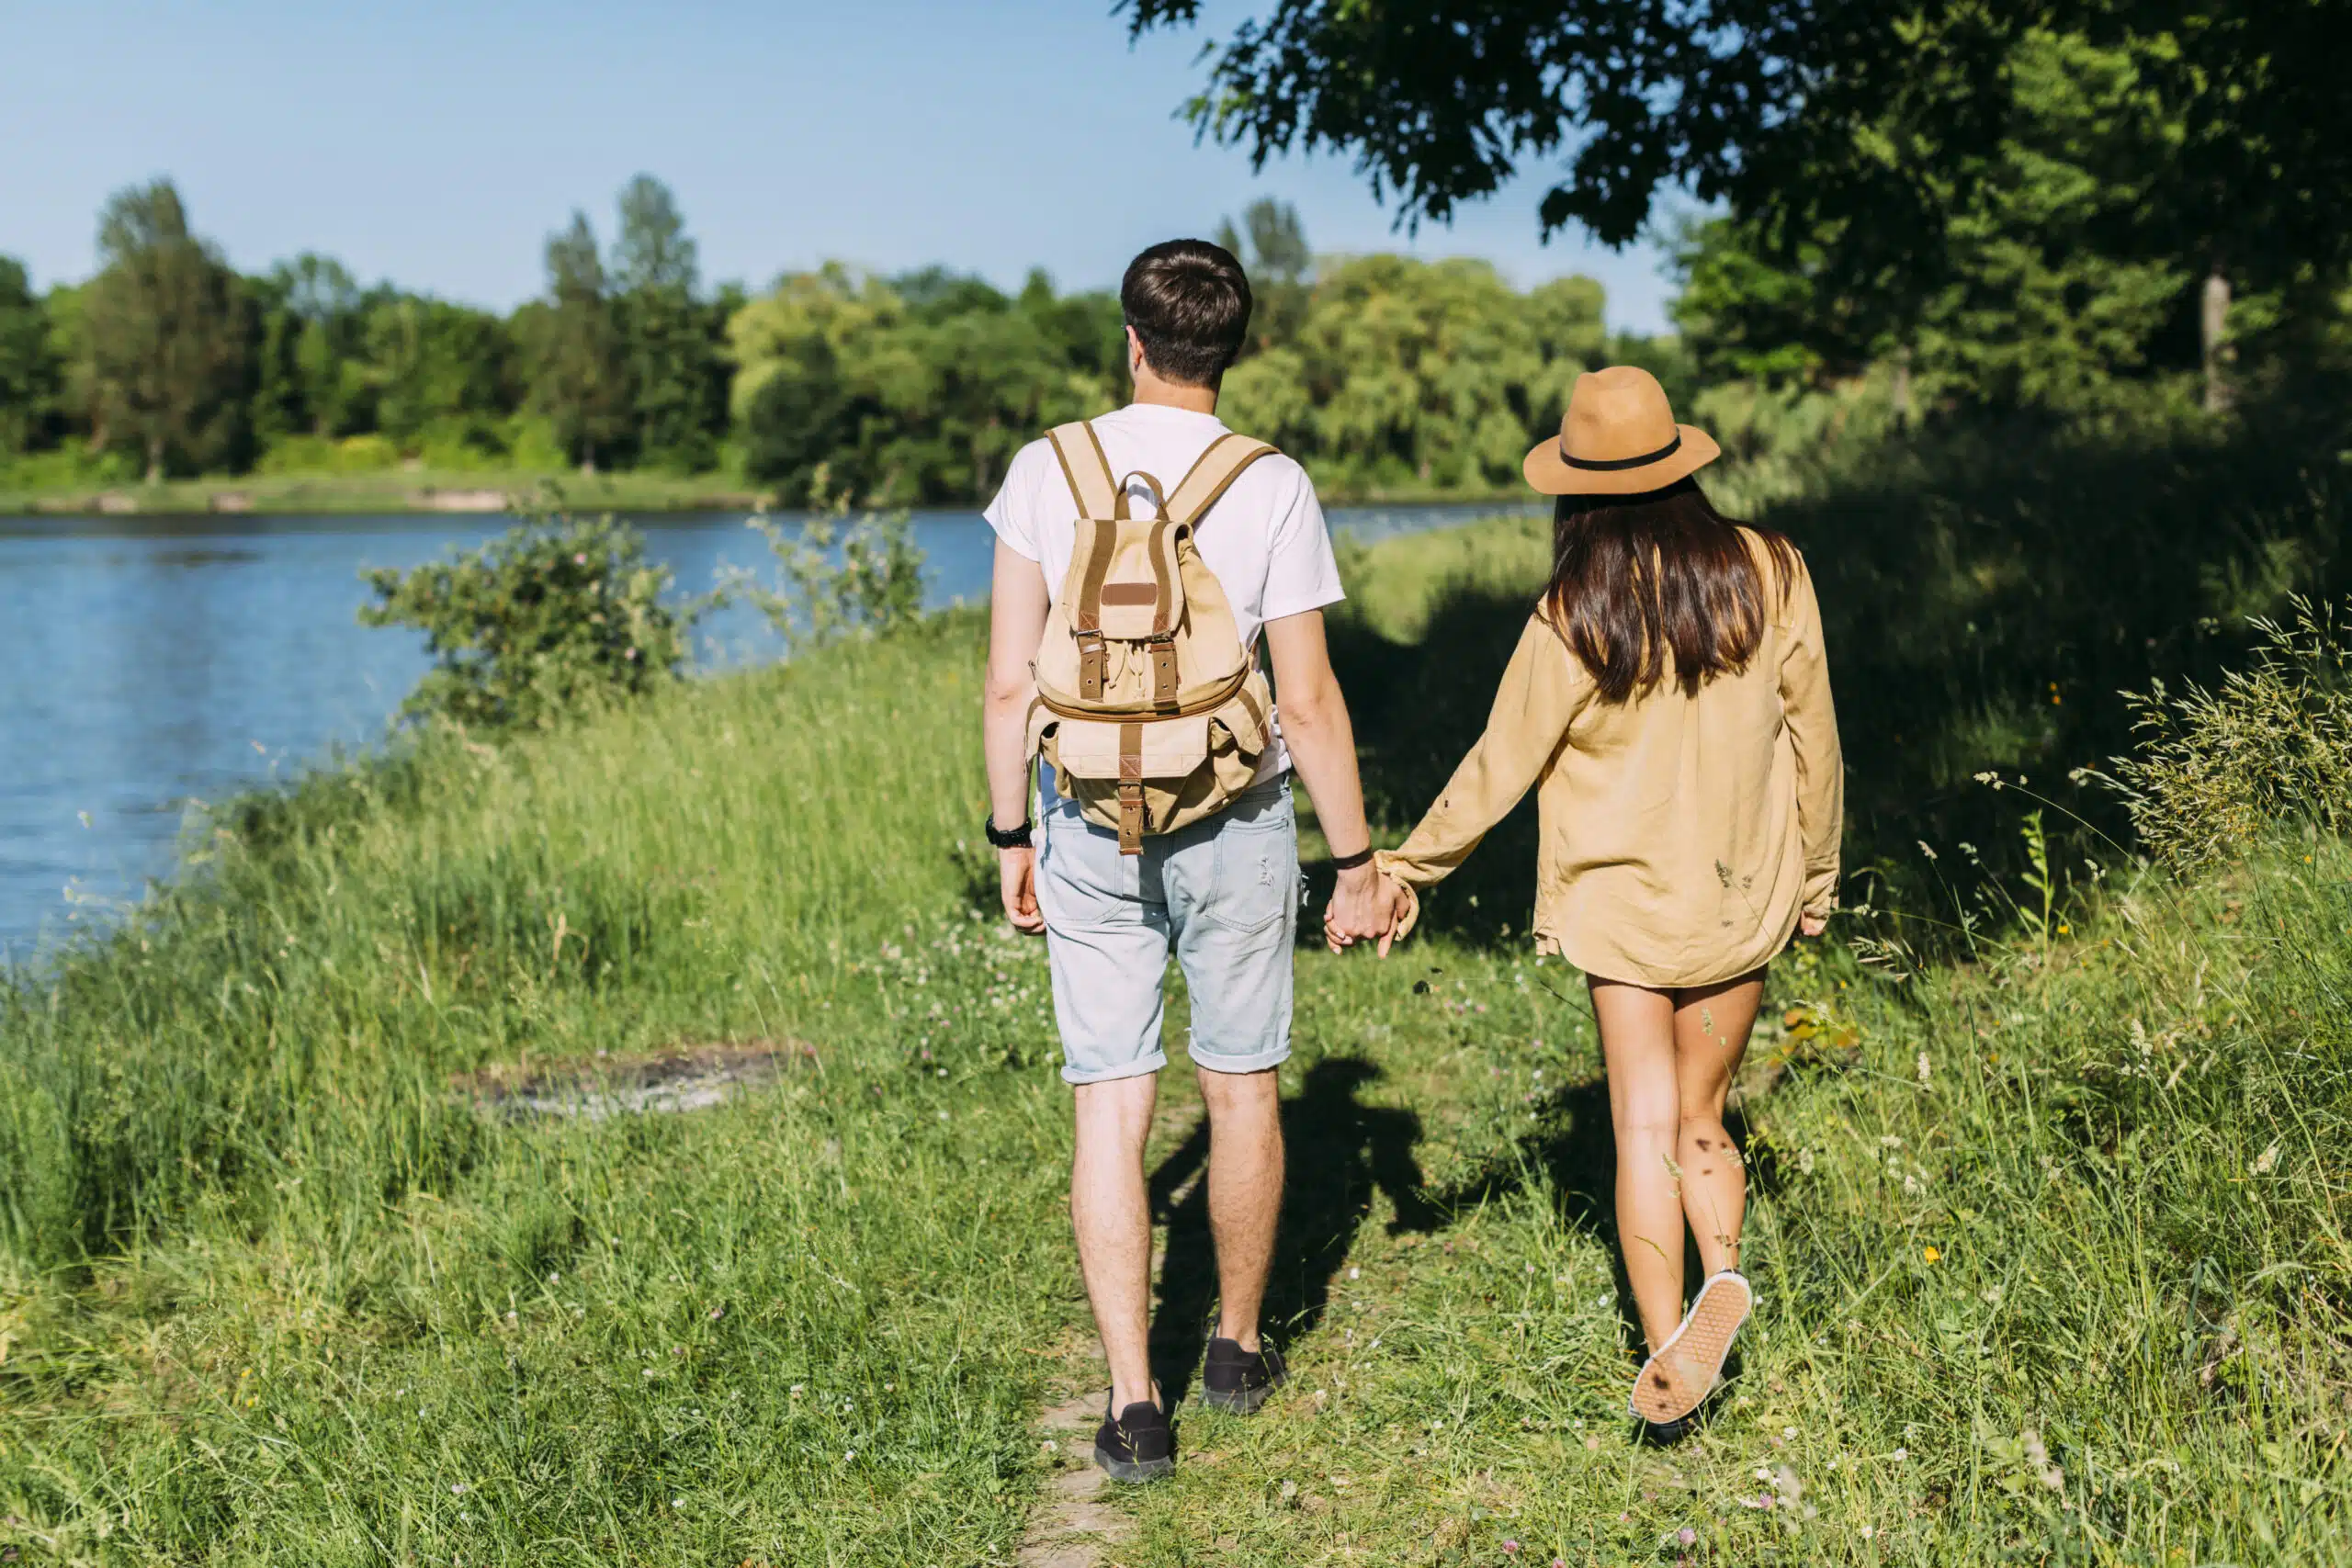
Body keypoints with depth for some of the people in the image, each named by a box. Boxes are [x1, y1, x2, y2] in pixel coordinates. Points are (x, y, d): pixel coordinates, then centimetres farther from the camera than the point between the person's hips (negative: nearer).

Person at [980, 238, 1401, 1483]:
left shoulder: (1046, 470, -4)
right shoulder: (1270, 489, -8)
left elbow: (1010, 686, -3)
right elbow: (1309, 702, -8)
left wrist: (1010, 837, 9)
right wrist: (1356, 859, 2)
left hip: (1090, 828, 1)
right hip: (1234, 828, -1)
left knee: (1109, 1110, 4)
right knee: (1241, 1092, 16)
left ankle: (1134, 1404, 3)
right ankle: (1239, 1349, 31)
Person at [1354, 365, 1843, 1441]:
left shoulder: (1573, 621, -14)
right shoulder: (1769, 574, -6)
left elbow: (1500, 769, -7)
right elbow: (1812, 737, 3)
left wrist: (1405, 868, 7)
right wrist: (1818, 872, 17)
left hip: (1619, 899, -2)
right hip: (1743, 898, 2)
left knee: (1644, 1128, 5)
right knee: (1702, 1116, 16)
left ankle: (1667, 1350, -3)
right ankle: (1724, 1271, -9)